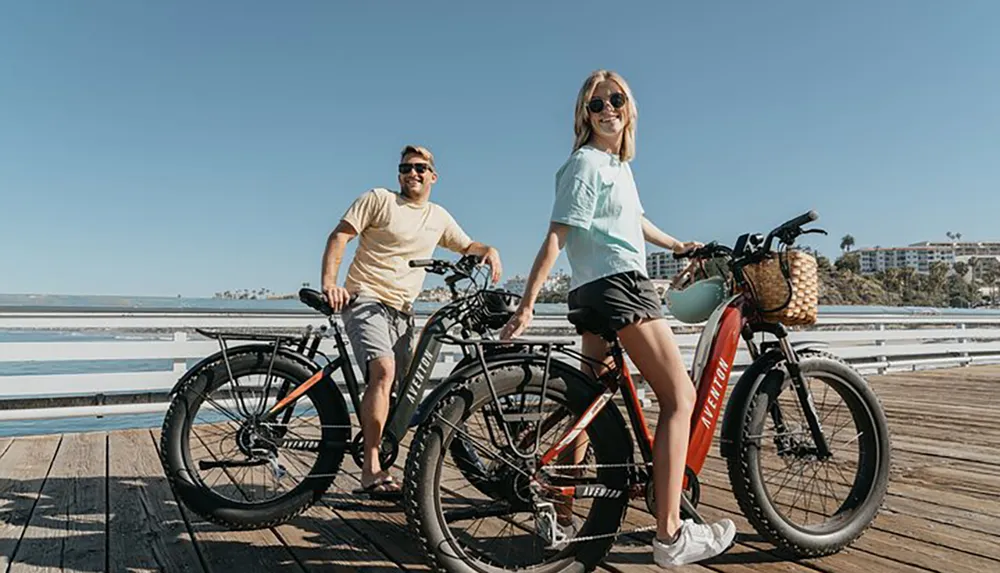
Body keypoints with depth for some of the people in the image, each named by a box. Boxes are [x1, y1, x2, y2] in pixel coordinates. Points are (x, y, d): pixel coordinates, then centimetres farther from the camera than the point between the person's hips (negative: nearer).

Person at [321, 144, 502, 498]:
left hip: (402, 310, 6)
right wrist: (329, 282, -19)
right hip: (366, 299, -6)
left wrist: (489, 250, 3)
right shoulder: (379, 199, 1)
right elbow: (339, 236, -5)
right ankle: (372, 470, -24)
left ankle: (373, 468, 22)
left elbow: (466, 246, 27)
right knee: (384, 370, -28)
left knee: (401, 388, 6)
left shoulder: (439, 217, 16)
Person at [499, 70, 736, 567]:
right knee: (680, 398, -9)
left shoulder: (619, 165, 22)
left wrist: (679, 246, 47)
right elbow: (555, 237, -15)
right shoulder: (586, 163, -6)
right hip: (618, 285, -10)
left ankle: (561, 512, 18)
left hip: (597, 293, 10)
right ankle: (670, 535, -9)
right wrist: (527, 305, -20)